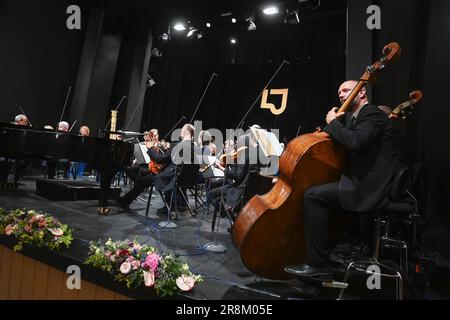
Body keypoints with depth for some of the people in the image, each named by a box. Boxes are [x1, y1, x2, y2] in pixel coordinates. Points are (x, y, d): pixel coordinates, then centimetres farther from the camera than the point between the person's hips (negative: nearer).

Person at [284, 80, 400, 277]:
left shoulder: (373, 114, -10)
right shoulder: (352, 118, 19)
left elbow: (354, 142, -28)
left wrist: (333, 122, -14)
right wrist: (331, 127, 3)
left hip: (370, 189, -10)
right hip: (361, 182, 10)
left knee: (313, 195, -21)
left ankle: (318, 263, -13)